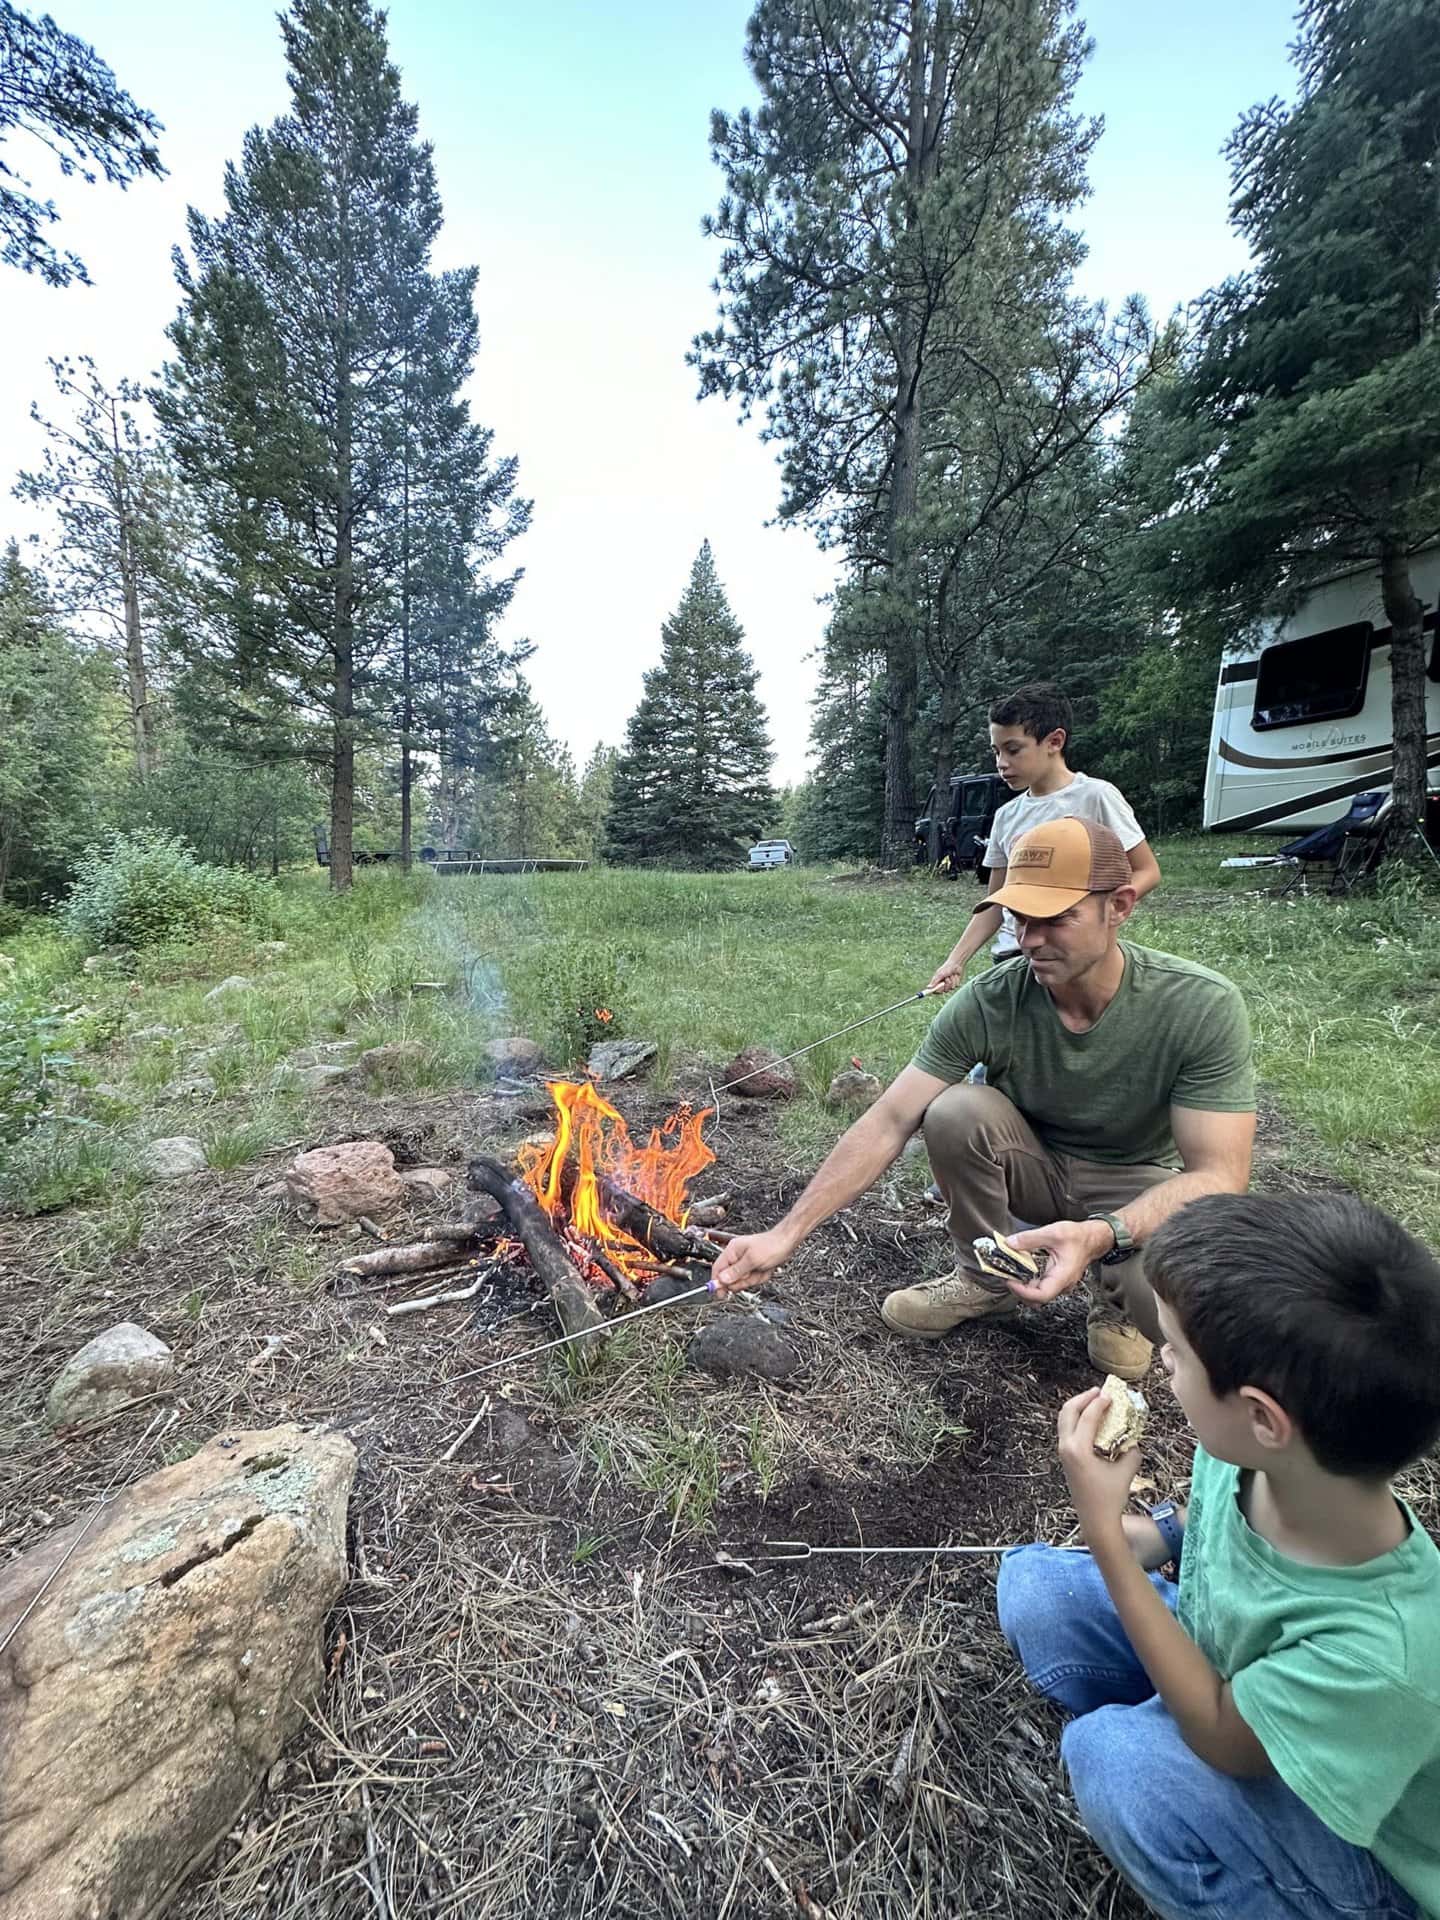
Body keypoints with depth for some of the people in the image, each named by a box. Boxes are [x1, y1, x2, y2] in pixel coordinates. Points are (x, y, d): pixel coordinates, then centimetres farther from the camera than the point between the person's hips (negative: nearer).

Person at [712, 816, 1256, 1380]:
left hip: (1140, 1186, -1)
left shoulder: (1202, 1007, -26)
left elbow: (1217, 1175, -25)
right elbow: (887, 1124, -25)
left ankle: (1116, 1294, 6)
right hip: (1038, 1166, 2)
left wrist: (1099, 1236, -44)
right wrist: (786, 1233, -31)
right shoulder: (987, 1002, -24)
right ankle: (985, 1279, -3)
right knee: (954, 1112, -29)